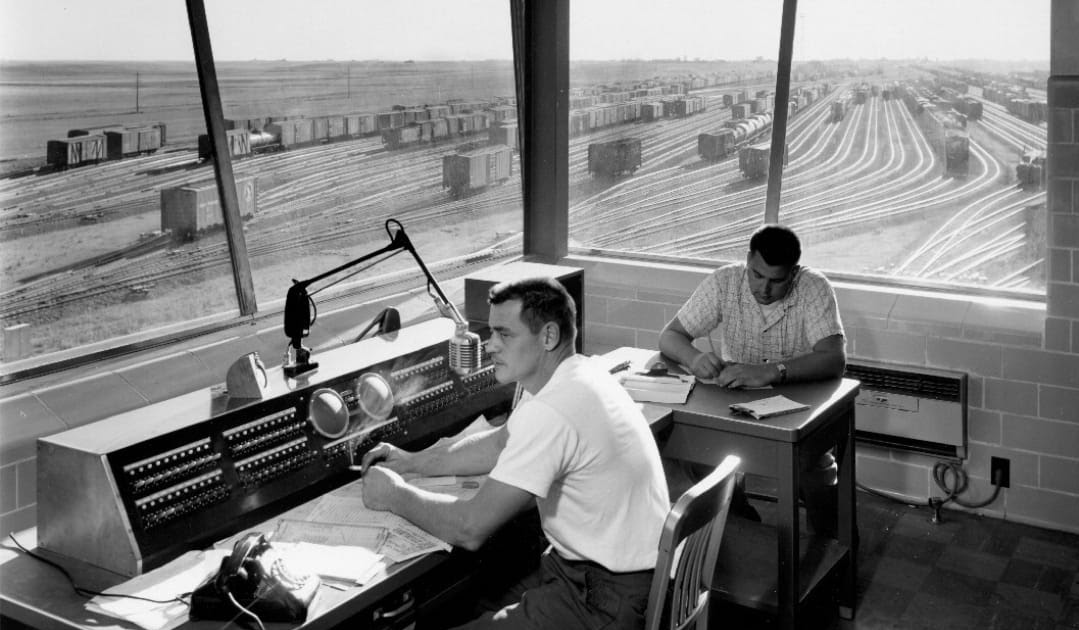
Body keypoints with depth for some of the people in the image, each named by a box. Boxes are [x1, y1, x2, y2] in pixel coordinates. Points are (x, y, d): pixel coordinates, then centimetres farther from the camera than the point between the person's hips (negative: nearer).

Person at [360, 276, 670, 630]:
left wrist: (396, 497, -8)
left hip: (608, 598, -9)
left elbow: (470, 529, -24)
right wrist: (411, 461, 13)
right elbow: (500, 444, 19)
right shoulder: (574, 374, 3)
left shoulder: (549, 413, -28)